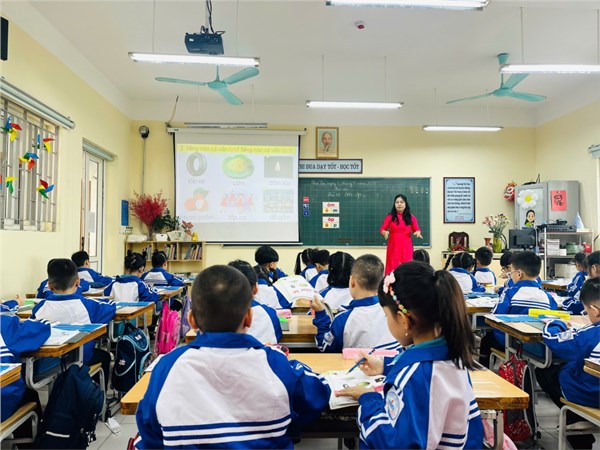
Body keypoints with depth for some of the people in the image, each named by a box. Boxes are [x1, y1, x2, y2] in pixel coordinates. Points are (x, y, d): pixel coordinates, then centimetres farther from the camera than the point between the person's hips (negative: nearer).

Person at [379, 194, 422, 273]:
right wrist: (385, 232, -19)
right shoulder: (390, 217, 2)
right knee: (392, 267, -3)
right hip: (393, 246, -1)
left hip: (406, 246, 1)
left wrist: (418, 232, -12)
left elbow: (417, 229, 11)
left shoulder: (411, 218, 5)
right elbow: (382, 229, 3)